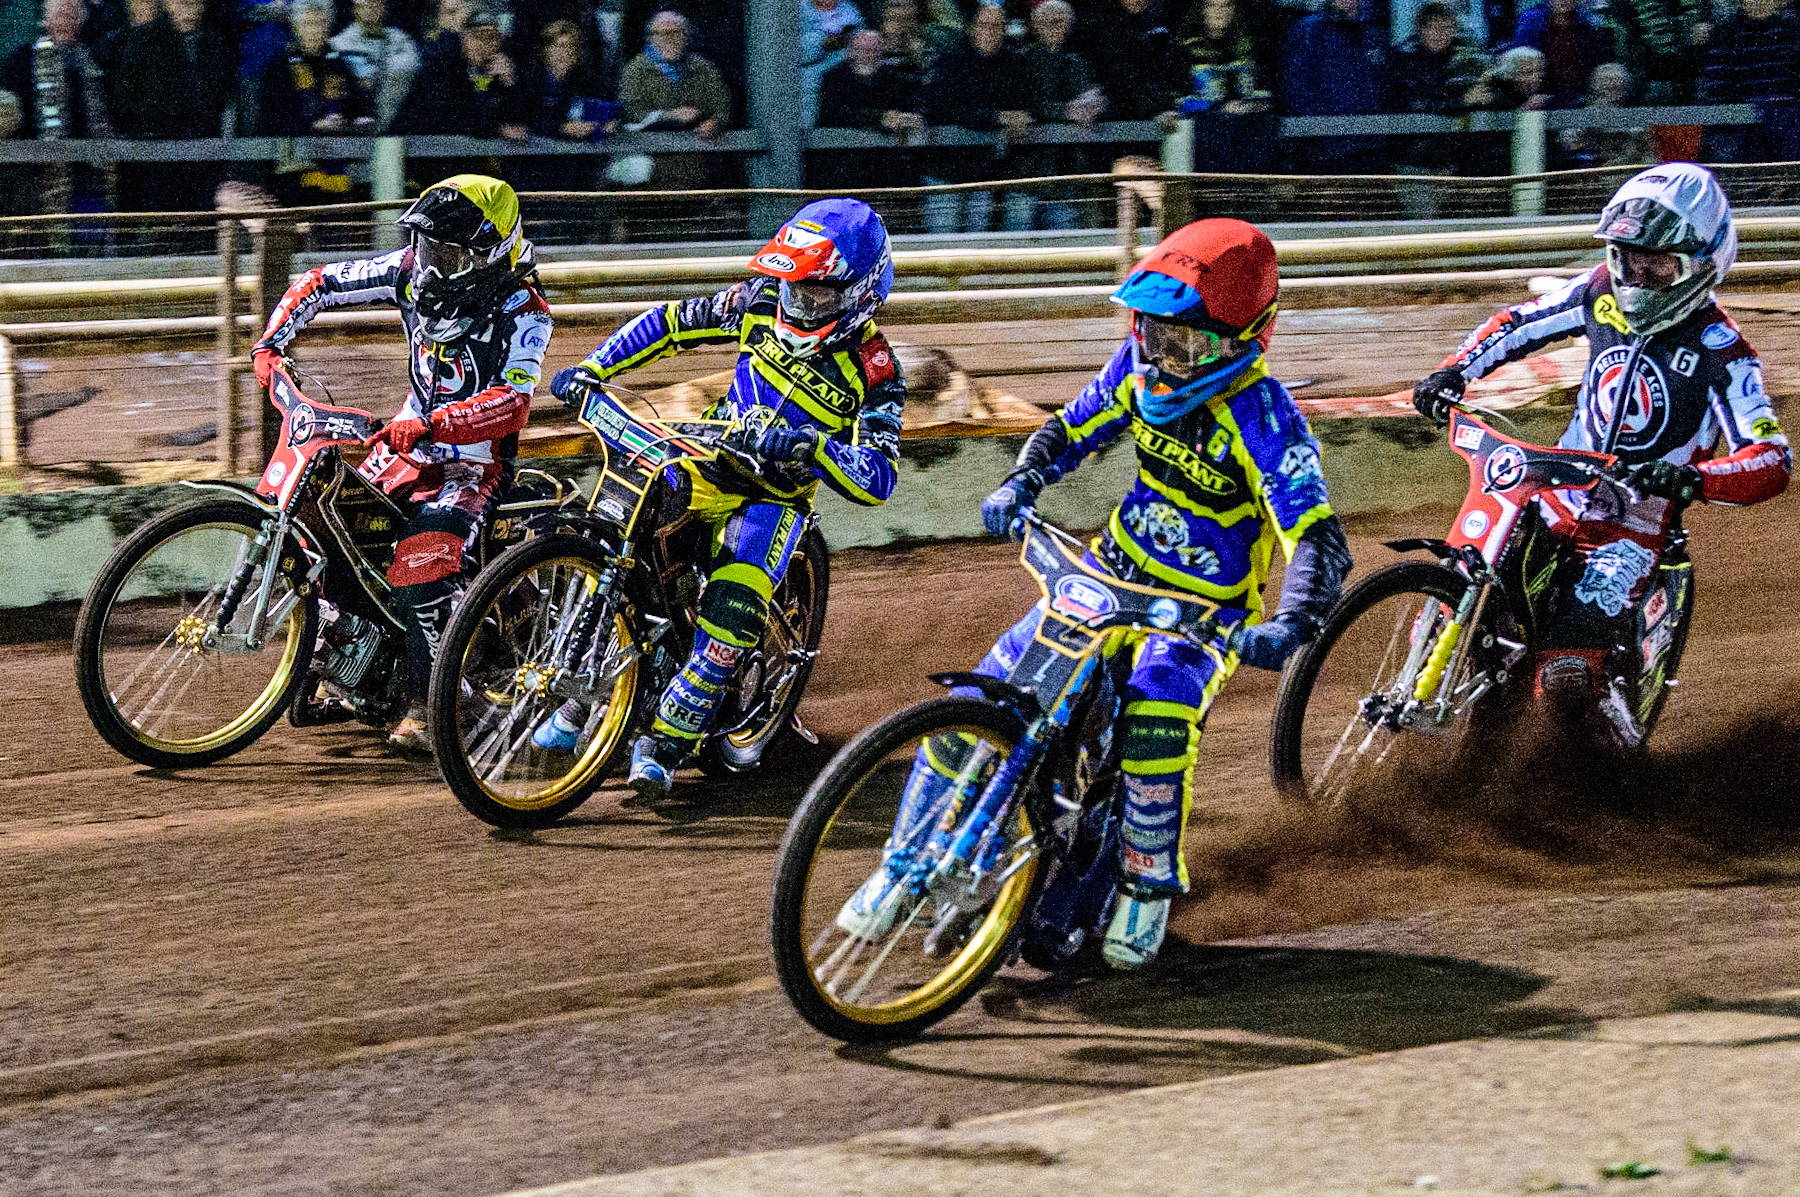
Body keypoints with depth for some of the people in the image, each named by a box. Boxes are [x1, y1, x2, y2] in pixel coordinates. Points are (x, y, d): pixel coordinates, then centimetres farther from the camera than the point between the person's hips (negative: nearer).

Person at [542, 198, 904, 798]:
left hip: (775, 497, -4)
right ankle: (578, 700, 2)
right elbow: (671, 322, 7)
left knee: (731, 614, -26)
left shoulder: (873, 368, -17)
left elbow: (878, 479, -25)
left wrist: (812, 446, -42)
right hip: (709, 462, 4)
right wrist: (592, 367, -1)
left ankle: (666, 742, -13)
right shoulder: (762, 303, -6)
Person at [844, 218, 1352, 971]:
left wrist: (1290, 626, -50)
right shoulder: (1141, 367, -7)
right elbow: (1072, 431, 10)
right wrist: (1018, 486, -11)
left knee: (1156, 711, -35)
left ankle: (1150, 884, -11)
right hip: (1112, 574, 5)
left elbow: (1320, 541, -32)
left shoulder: (1263, 420, -25)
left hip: (1206, 607, -5)